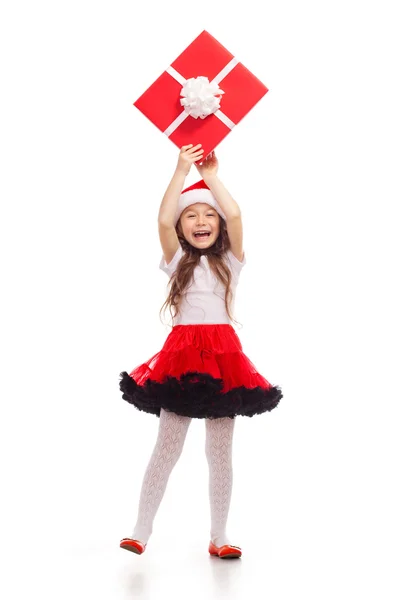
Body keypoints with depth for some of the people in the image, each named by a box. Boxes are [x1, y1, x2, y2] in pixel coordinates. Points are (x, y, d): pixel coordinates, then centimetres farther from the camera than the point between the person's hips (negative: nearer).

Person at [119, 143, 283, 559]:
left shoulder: (230, 260, 9)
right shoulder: (177, 260, 9)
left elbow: (235, 216, -7)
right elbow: (163, 221, -9)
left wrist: (211, 176, 3)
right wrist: (181, 171, -5)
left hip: (223, 354, 1)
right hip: (182, 354, -1)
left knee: (220, 453, 7)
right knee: (166, 449, 1)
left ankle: (218, 538, 17)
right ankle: (141, 532, 10)